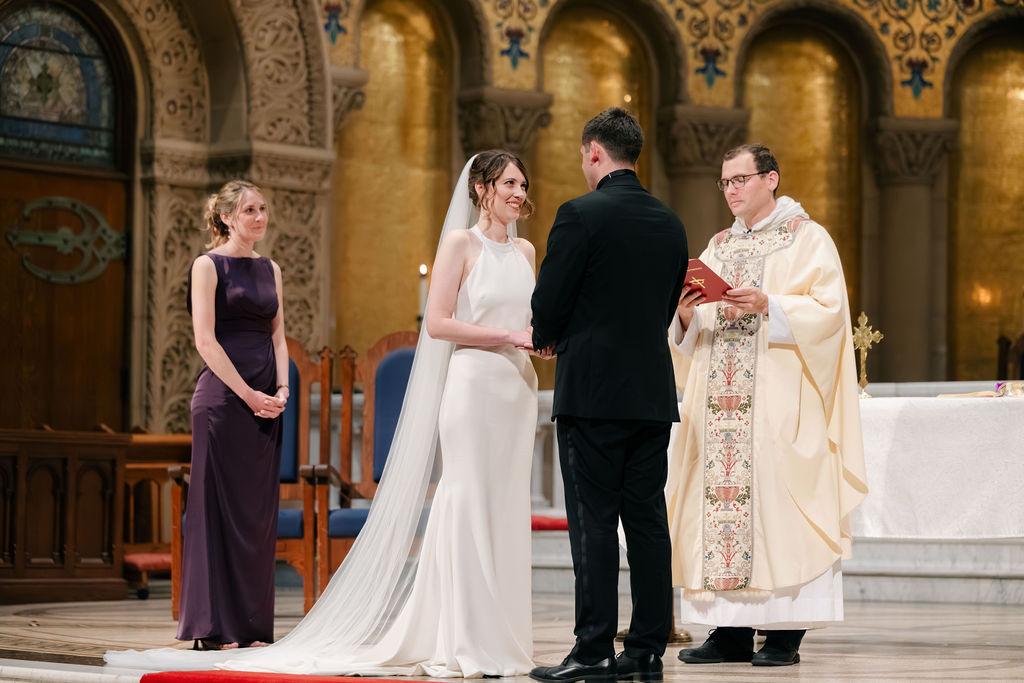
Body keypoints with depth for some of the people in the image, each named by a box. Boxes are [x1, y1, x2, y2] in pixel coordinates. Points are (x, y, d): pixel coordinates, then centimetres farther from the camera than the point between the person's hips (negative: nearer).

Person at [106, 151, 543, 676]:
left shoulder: (524, 251, 17)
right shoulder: (460, 243, -3)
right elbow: (437, 322, -10)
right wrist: (507, 336, -15)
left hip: (517, 389, 7)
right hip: (472, 384, -6)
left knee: (505, 510, 3)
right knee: (466, 508, -8)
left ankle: (498, 640, 7)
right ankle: (460, 646, -4)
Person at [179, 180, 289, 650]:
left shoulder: (270, 269, 16)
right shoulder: (209, 265, -3)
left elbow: (277, 335, 16)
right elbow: (206, 340, -10)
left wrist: (281, 389, -1)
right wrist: (249, 394, -13)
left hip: (265, 402, 6)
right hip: (223, 396, -6)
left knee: (258, 510, 5)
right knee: (220, 505, -5)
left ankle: (252, 626, 9)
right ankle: (214, 628, -1)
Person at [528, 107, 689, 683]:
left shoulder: (581, 215, -10)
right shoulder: (670, 223, 10)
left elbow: (548, 305, -9)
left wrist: (547, 339, 12)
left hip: (594, 391, -6)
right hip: (654, 392, 6)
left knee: (594, 521, -4)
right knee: (647, 519, 7)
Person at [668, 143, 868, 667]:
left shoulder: (807, 239, 2)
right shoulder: (718, 246, 19)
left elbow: (827, 309, -9)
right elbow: (694, 330, 17)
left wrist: (767, 305, -20)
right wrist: (687, 314, -5)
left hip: (778, 396, -6)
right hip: (719, 397, 6)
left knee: (774, 494, -10)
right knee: (720, 491, 0)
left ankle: (784, 633, -6)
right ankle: (732, 629, 3)